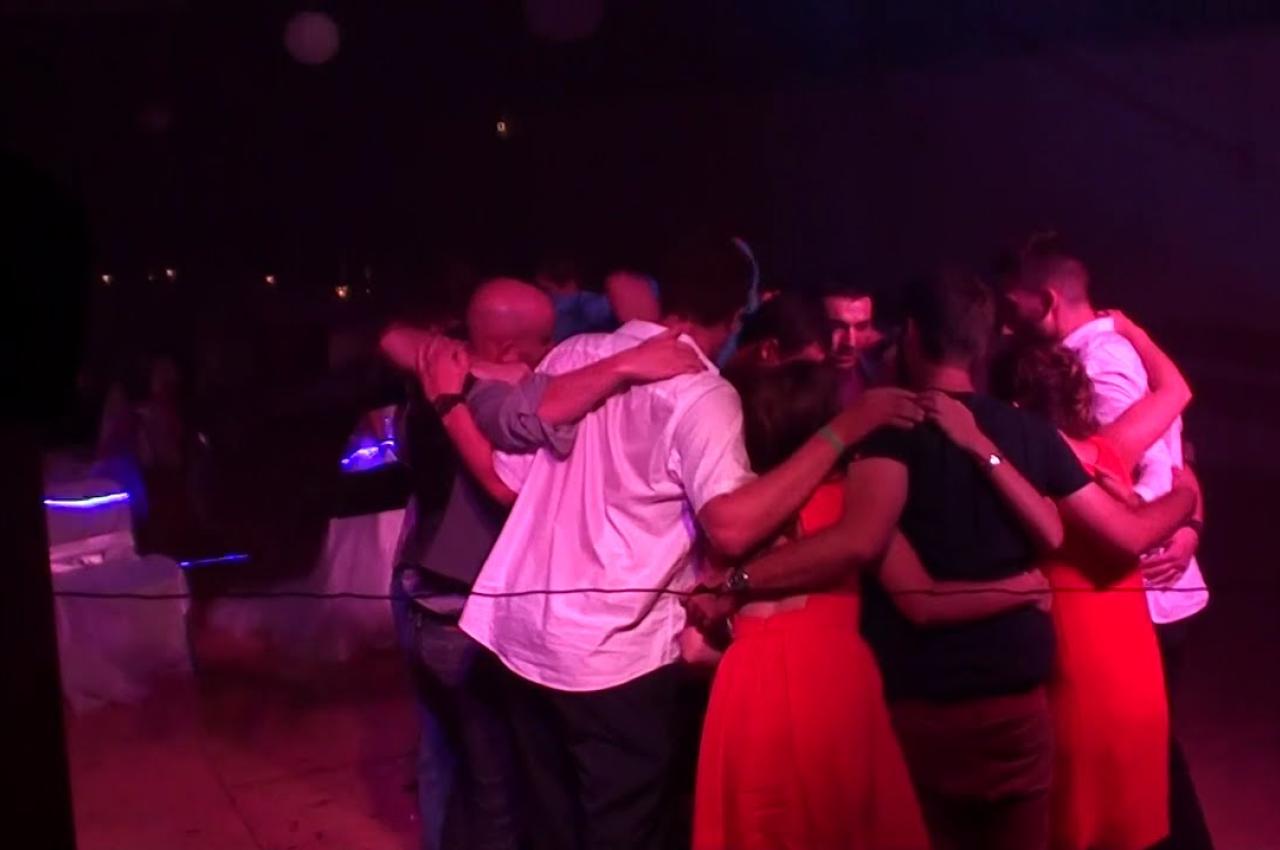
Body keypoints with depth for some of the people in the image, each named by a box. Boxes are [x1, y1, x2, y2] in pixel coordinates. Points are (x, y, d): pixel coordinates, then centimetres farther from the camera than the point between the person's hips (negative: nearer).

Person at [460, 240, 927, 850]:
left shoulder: (572, 354, 6)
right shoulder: (700, 392, -13)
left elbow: (507, 478, 8)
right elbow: (733, 527, -27)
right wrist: (844, 430, -22)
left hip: (521, 630, 7)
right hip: (615, 650, -6)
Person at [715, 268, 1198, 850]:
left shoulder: (897, 424, -12)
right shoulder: (1031, 432, 2)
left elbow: (860, 540, -30)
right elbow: (1129, 534, 10)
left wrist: (735, 581, -24)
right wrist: (1184, 497, 30)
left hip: (918, 707, -4)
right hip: (1018, 703, 4)